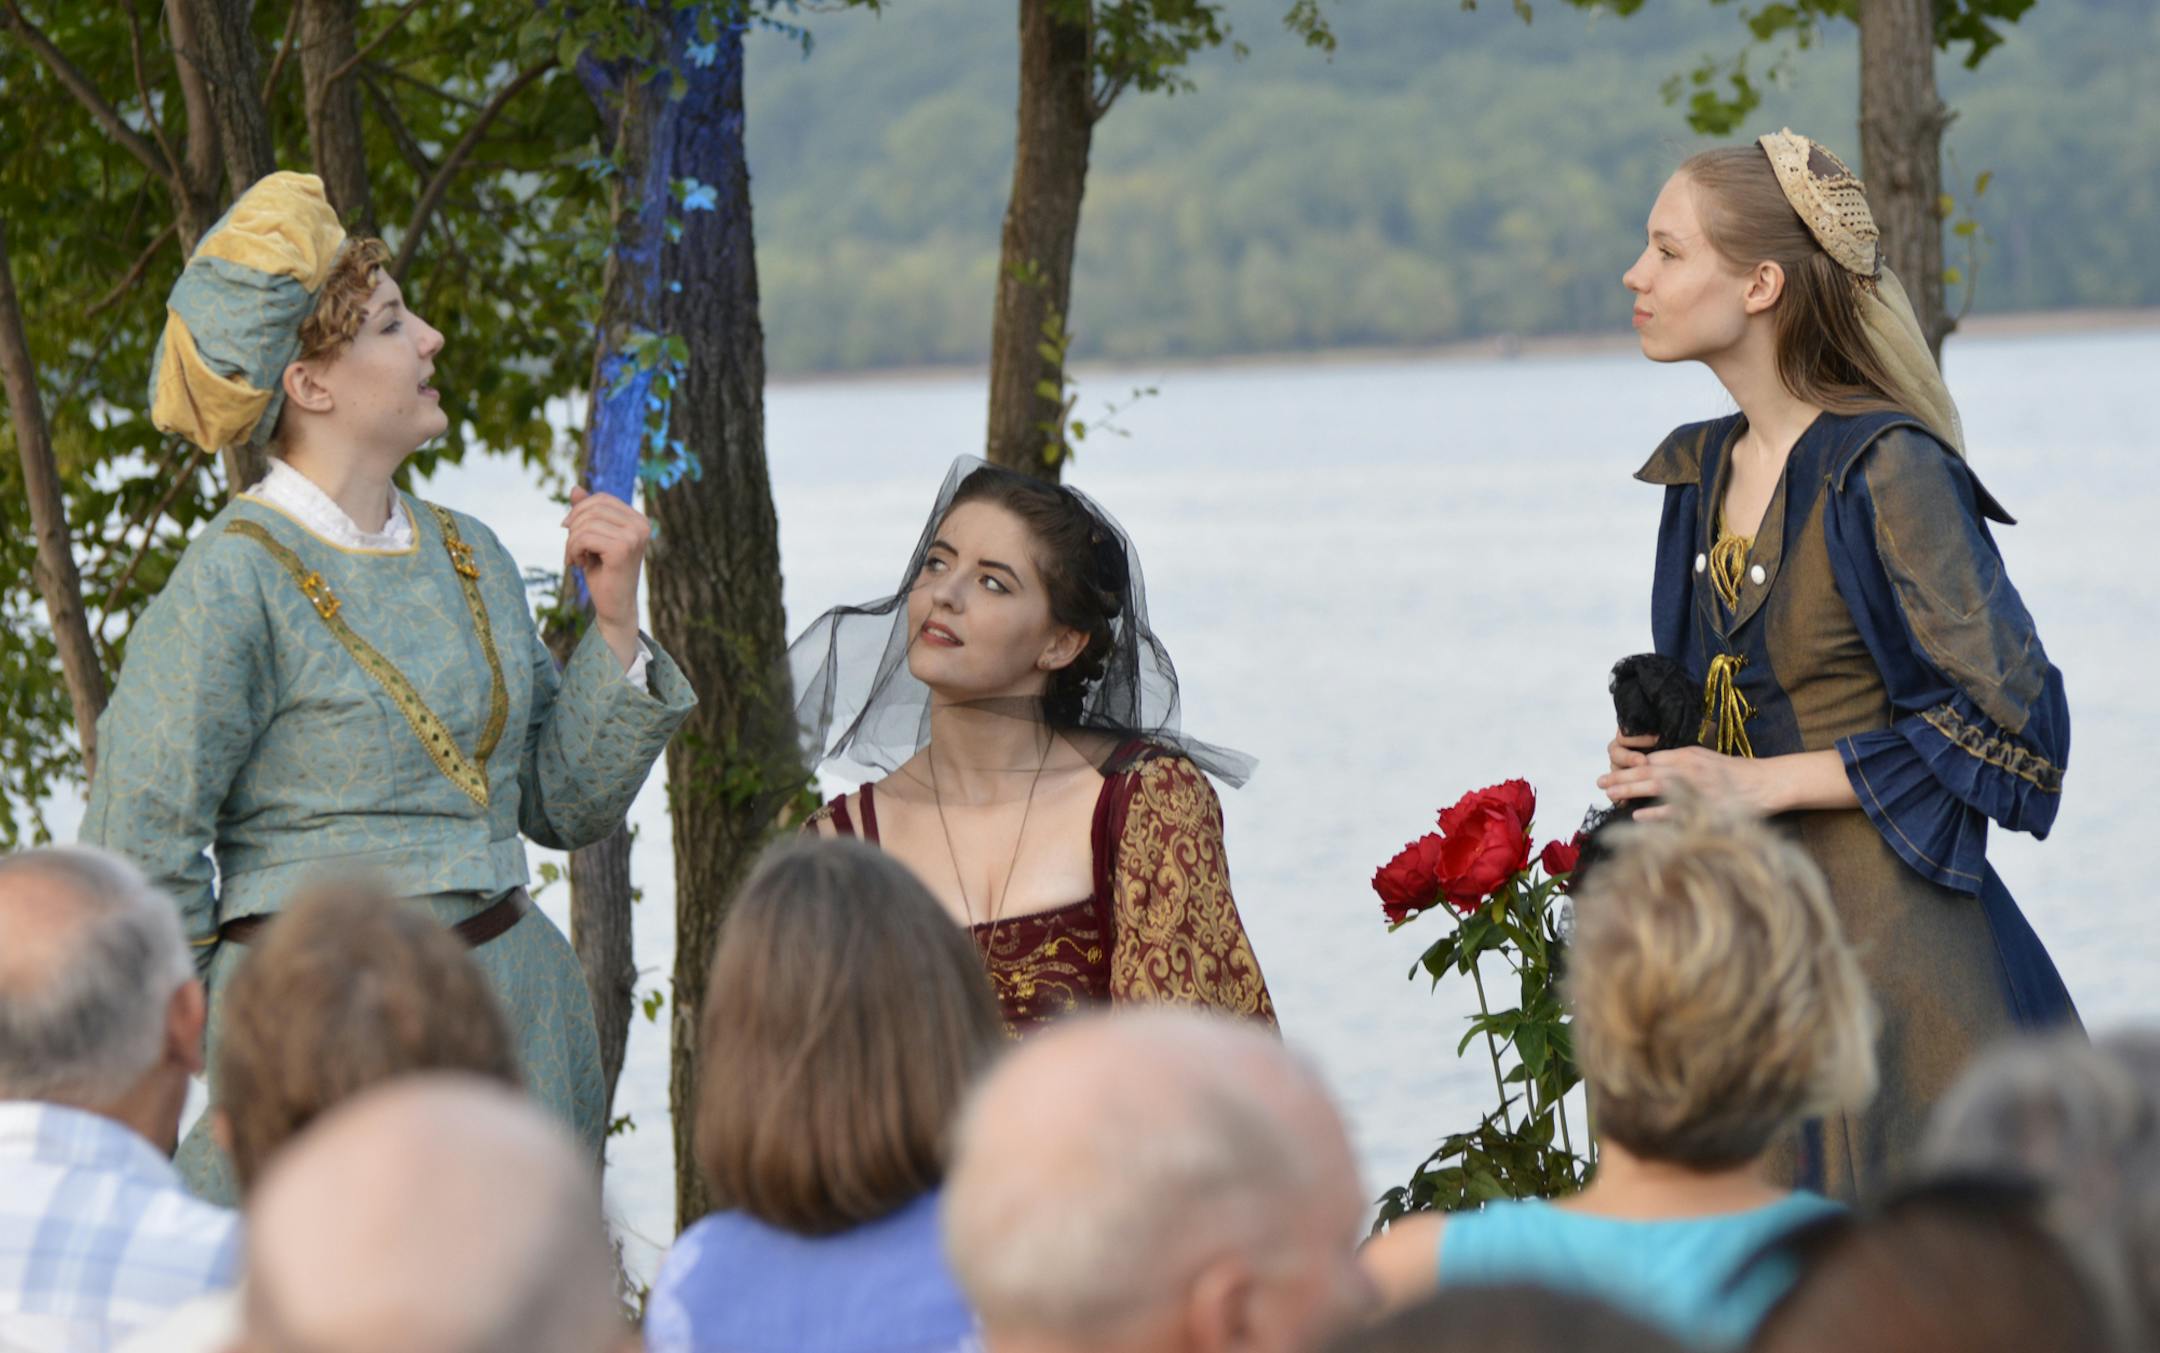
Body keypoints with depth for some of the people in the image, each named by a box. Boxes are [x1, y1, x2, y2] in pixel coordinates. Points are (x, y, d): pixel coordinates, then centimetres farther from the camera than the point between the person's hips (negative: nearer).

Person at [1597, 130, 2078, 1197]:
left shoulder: (1890, 472, -13)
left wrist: (1760, 783, -14)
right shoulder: (1701, 471, 11)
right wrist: (1658, 763, 2)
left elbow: (2004, 720, -15)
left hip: (1885, 920, -7)